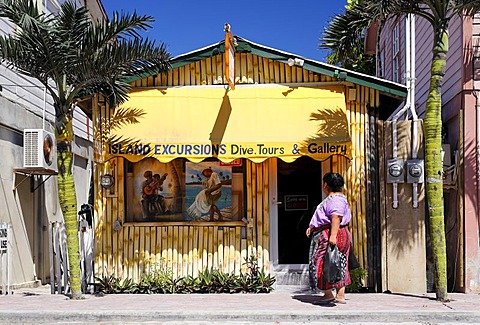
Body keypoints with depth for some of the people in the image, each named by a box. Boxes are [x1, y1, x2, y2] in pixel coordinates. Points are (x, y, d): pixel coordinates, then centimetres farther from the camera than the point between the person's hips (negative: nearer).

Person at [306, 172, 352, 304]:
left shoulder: (335, 199, -15)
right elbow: (325, 219, 27)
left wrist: (333, 235, -33)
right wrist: (312, 228, 20)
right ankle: (340, 295, 12)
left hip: (329, 235, -11)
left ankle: (328, 294, -4)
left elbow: (336, 218, -26)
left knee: (323, 264, -7)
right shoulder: (330, 199, 20)